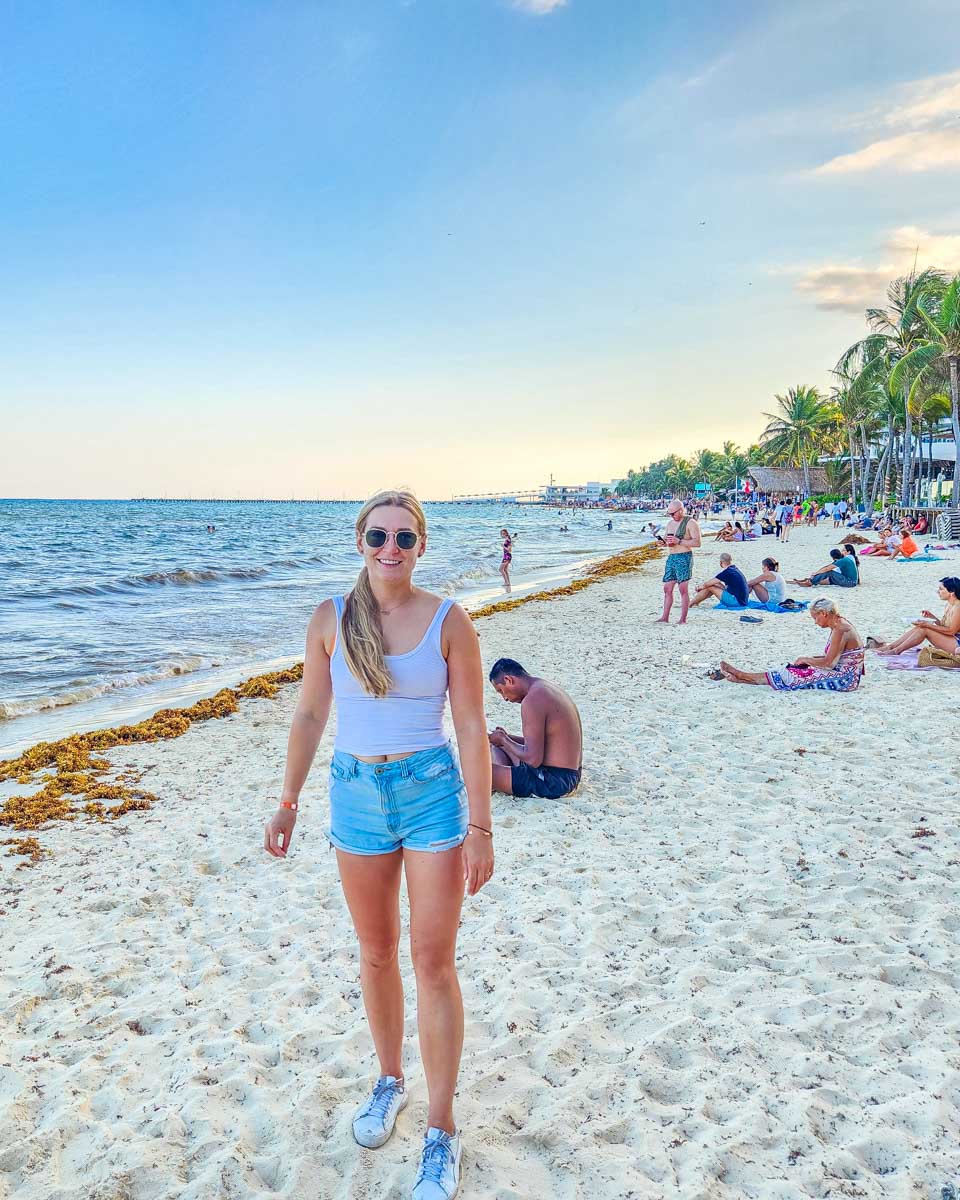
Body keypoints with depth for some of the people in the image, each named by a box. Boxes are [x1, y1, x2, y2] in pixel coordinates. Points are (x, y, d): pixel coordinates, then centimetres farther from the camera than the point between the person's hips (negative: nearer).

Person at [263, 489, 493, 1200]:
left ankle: (442, 1132, 18)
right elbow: (310, 715, 5)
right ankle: (390, 1080, 41)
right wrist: (288, 803, 6)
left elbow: (472, 727, -7)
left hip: (432, 792, -2)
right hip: (356, 793, 2)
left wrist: (480, 826, -9)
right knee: (377, 954, 18)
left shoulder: (449, 621, -8)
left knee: (434, 962, 2)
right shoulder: (332, 619, -2)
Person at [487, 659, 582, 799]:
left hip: (554, 782, -11)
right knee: (493, 745, 25)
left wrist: (503, 740, -8)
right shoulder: (548, 689, 11)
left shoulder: (532, 701, -21)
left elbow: (533, 759, -23)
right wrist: (507, 737, 14)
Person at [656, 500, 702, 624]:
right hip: (671, 557, 8)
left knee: (683, 589, -7)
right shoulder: (670, 523, 18)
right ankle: (665, 617, 6)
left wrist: (678, 541, -18)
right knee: (667, 589, 4)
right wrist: (665, 541, 1)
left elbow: (697, 542, -13)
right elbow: (665, 539, 26)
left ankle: (683, 619, -5)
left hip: (684, 557, -7)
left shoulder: (690, 523, -5)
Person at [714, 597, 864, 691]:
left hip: (845, 679, -9)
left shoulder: (840, 630, -20)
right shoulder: (839, 626, 12)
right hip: (842, 675, 9)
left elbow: (828, 663, -22)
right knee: (793, 671, 4)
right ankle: (742, 677, 3)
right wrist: (811, 658, 7)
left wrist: (806, 660, -7)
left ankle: (742, 675, 0)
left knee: (794, 676, -7)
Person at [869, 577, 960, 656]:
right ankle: (889, 646, -11)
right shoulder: (948, 604, 12)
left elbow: (951, 630, -20)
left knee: (924, 629, -21)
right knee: (918, 627, -6)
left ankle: (896, 650, -17)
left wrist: (927, 625, -22)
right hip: (949, 640, 9)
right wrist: (932, 617, -2)